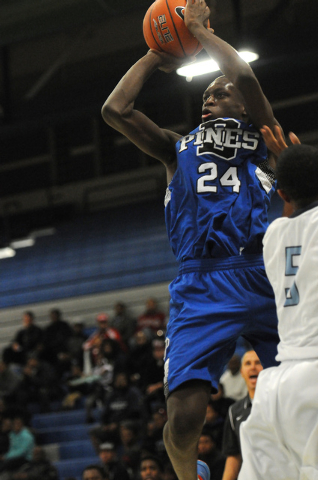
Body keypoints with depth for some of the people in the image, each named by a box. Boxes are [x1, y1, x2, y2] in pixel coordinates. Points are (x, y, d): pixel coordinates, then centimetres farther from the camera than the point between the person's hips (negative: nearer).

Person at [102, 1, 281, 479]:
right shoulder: (177, 148, 22)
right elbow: (114, 109, 10)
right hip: (202, 285, 1)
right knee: (184, 417, -14)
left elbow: (244, 76, -1)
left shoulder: (260, 138, 16)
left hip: (267, 278, -1)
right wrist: (156, 56, 19)